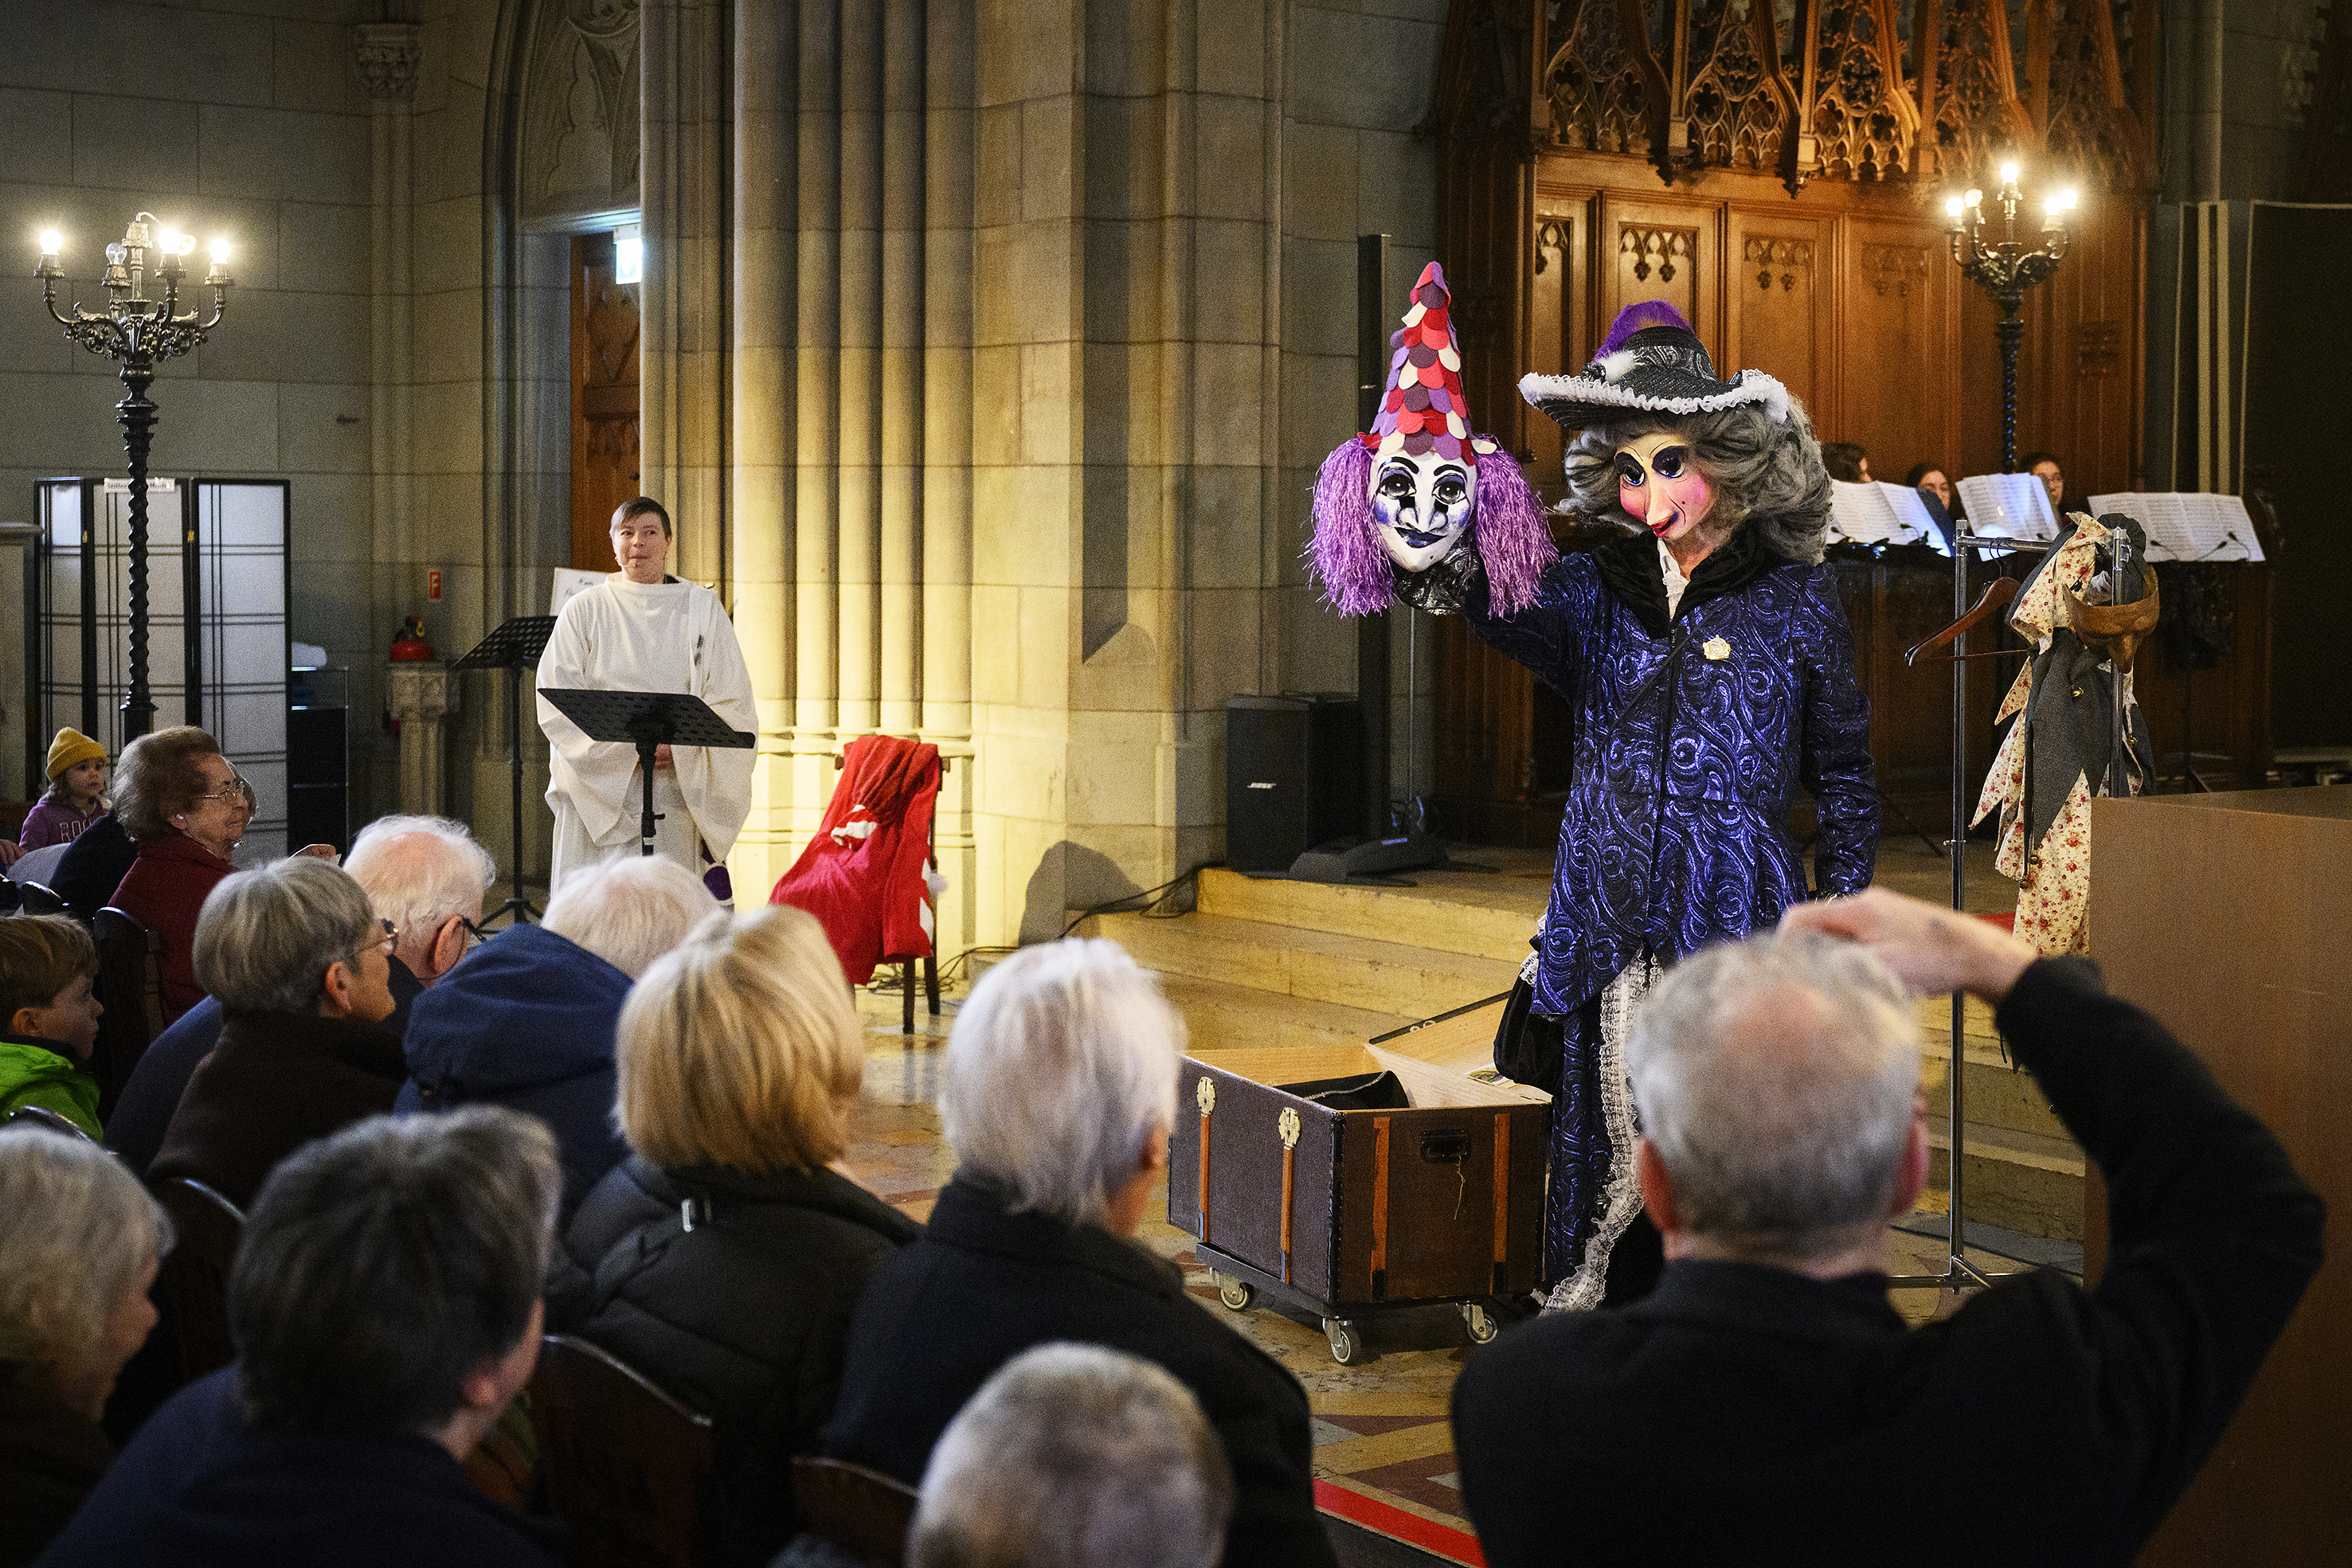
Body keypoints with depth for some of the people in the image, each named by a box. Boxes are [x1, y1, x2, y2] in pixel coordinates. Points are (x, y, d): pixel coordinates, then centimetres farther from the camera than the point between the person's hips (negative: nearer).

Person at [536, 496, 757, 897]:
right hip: (601, 793, 0)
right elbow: (558, 707, 0)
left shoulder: (703, 609, 10)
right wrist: (628, 744, -13)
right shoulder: (584, 612, 8)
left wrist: (681, 747, -13)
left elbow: (734, 703, 4)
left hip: (680, 795, 1)